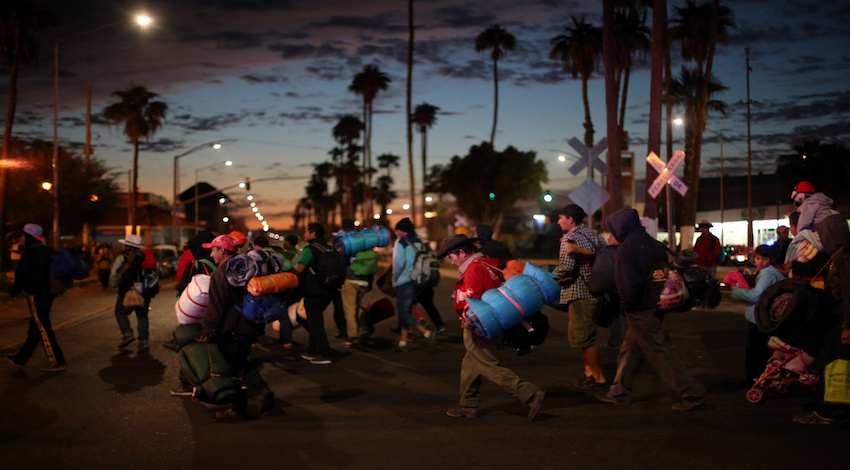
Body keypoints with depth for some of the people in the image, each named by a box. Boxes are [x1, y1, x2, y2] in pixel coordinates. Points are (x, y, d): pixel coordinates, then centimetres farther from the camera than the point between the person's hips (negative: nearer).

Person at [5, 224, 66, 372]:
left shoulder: (30, 252, -15)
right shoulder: (44, 250, 11)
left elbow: (22, 275, -13)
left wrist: (13, 291, 0)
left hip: (36, 295, -10)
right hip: (46, 294, 10)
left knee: (42, 328, -5)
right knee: (35, 329, 15)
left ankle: (57, 361, -5)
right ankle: (20, 359, 27)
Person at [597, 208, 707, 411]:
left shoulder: (627, 248, -17)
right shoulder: (653, 243, 6)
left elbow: (627, 285, -22)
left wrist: (626, 305, -5)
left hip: (640, 311, -9)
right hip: (654, 308, 9)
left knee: (659, 355, -1)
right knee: (629, 351, 18)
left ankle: (691, 393, 2)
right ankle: (618, 393, 27)